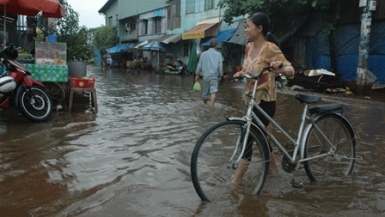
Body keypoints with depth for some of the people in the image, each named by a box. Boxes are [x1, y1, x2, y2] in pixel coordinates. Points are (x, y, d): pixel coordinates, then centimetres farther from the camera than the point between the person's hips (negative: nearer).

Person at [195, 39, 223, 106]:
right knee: (213, 91, -11)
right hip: (214, 76, -3)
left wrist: (197, 74, 17)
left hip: (205, 76, 3)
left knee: (205, 92, 15)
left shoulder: (203, 54, 7)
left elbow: (199, 65, 8)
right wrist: (220, 75, 11)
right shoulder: (218, 54, 1)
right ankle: (211, 106, -27)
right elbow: (220, 66, 0)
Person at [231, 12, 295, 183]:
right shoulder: (249, 47, 5)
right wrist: (240, 73, -2)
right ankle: (273, 166, 42)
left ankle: (236, 180, 6)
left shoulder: (270, 48, -17)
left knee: (248, 138, -6)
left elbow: (290, 71, -22)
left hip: (264, 102, -8)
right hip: (251, 99, 8)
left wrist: (281, 68, -44)